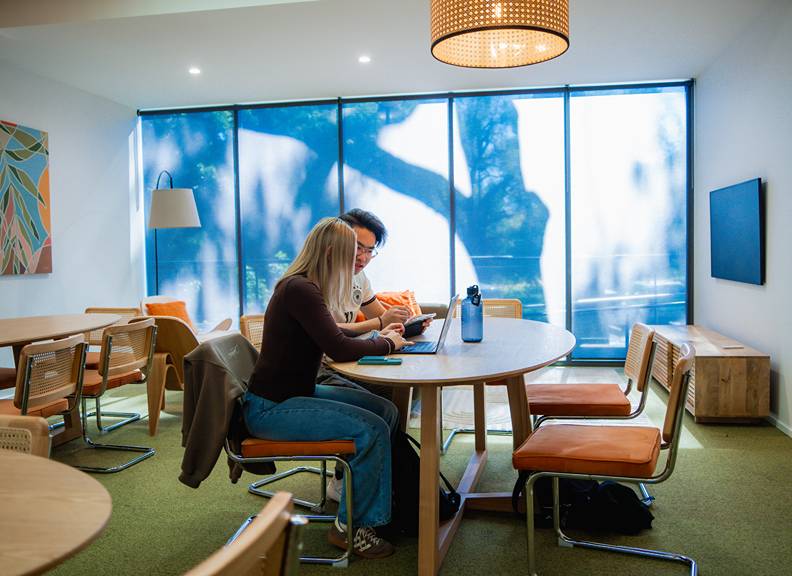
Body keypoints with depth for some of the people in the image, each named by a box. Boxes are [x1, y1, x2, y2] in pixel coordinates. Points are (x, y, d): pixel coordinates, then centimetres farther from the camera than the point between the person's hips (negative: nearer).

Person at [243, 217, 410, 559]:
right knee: (372, 428, -19)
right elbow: (340, 349, -25)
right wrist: (386, 344, -9)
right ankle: (349, 528, -1)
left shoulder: (304, 287, 10)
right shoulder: (300, 290, -21)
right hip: (271, 407, -10)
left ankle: (383, 501, 11)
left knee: (387, 411, 1)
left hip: (296, 393, 10)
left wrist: (378, 336, 12)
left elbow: (335, 337, 21)